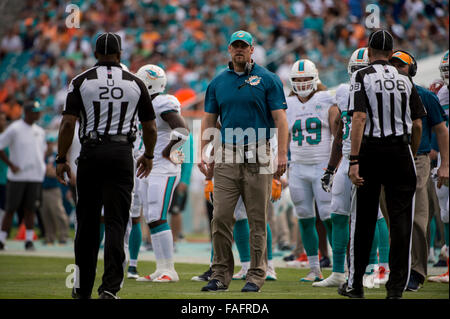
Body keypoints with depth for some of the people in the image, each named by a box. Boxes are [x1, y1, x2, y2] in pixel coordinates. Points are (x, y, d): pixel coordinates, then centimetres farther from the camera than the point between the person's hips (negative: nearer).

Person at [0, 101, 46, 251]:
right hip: (17, 176, -5)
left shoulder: (40, 131, 11)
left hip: (35, 176, 5)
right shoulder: (14, 129, -7)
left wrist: (42, 164, 11)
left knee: (30, 209, 4)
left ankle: (29, 240, 7)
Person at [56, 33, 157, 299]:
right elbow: (150, 128, 10)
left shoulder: (82, 81, 1)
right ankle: (110, 287, -11)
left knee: (87, 220, 10)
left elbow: (68, 123, -6)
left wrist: (61, 160, 2)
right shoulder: (135, 83, 6)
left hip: (91, 152, 0)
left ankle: (83, 287, 17)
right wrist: (148, 156, 26)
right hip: (121, 153, 0)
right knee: (116, 222, -1)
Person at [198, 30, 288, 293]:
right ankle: (221, 274, 5)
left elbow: (280, 119, -2)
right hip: (227, 157, 3)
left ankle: (256, 275, 7)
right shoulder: (218, 82, 12)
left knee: (258, 219, 1)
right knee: (221, 217, -2)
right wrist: (202, 154, 5)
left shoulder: (268, 80, 2)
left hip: (258, 157, -3)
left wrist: (283, 154, -11)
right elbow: (209, 121, 15)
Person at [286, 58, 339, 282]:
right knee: (305, 219, 5)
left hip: (323, 167, -4)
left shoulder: (326, 102, -2)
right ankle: (314, 270, 12)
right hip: (298, 168, 4)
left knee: (329, 217, -9)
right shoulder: (289, 105, 9)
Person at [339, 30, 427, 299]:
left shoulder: (362, 77, -4)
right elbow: (418, 124, 6)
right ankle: (396, 287, 0)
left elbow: (359, 118, -14)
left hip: (371, 150, -2)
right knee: (400, 219, 3)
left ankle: (355, 284, 15)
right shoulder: (405, 80, 7)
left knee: (364, 219, 8)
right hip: (400, 151, 2)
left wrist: (354, 161, -17)